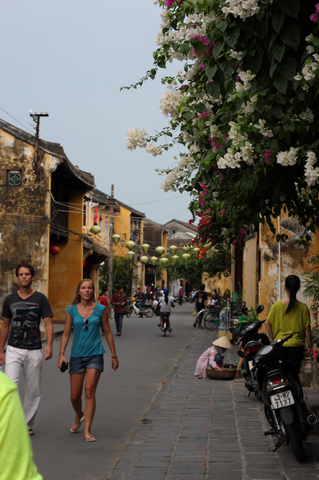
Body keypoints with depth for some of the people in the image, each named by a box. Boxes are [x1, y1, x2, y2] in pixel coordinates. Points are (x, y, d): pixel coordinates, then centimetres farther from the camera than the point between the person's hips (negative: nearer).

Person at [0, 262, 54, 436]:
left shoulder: (40, 299, 0)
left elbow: (48, 324, -6)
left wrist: (49, 345, -22)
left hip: (34, 351, 0)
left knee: (33, 390, 6)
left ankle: (27, 424, 20)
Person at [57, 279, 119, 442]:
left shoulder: (100, 309, 1)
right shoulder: (71, 310, 2)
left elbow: (108, 333, 7)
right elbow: (66, 333, 5)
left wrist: (114, 356, 9)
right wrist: (61, 353, -7)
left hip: (95, 355, -1)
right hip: (77, 355, 1)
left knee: (89, 392, -12)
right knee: (75, 395, 6)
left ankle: (87, 431, -6)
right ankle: (79, 416, 39)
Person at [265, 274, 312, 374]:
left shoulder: (277, 305, -3)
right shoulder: (303, 307, -7)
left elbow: (267, 323, -2)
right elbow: (307, 328, -7)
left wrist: (273, 339, 7)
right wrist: (309, 346, 3)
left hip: (279, 345, 2)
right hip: (296, 345, -2)